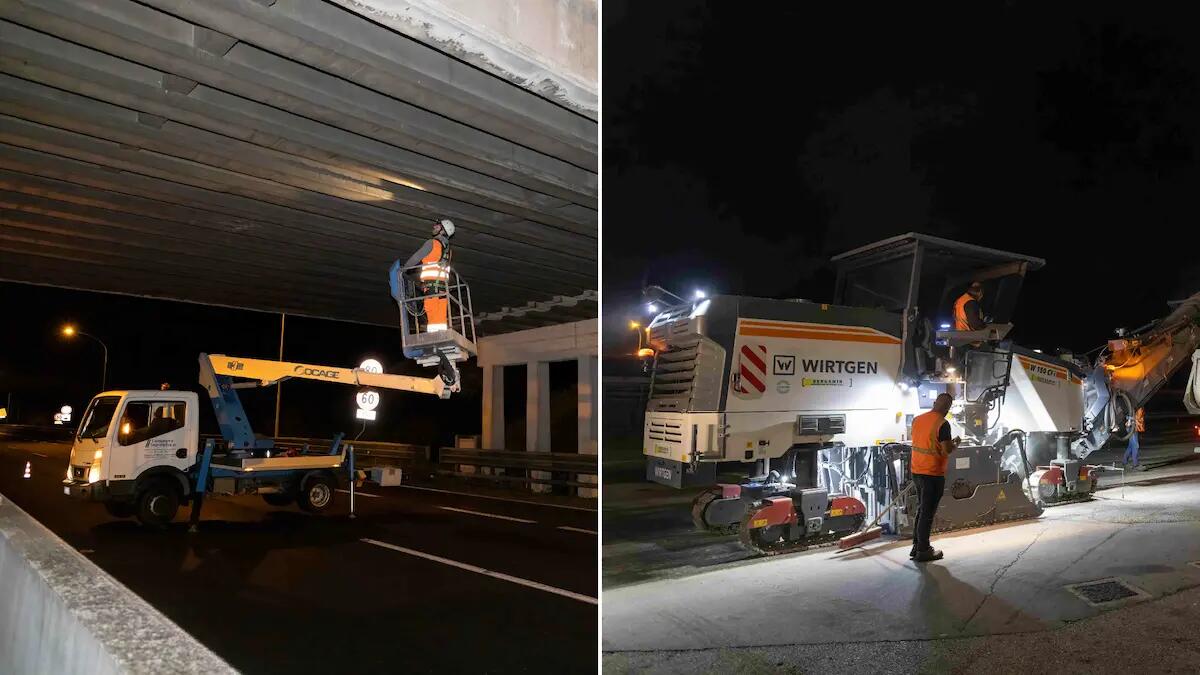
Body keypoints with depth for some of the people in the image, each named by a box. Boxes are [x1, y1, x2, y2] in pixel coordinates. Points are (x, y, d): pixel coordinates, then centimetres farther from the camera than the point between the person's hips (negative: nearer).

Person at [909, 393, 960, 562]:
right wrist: (955, 444, 2)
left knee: (921, 509, 19)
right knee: (928, 512, 2)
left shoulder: (917, 419, 5)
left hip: (916, 471, 7)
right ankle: (923, 551, 8)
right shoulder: (942, 424, -16)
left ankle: (917, 545, 24)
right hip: (933, 474, -7)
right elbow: (947, 450, -20)